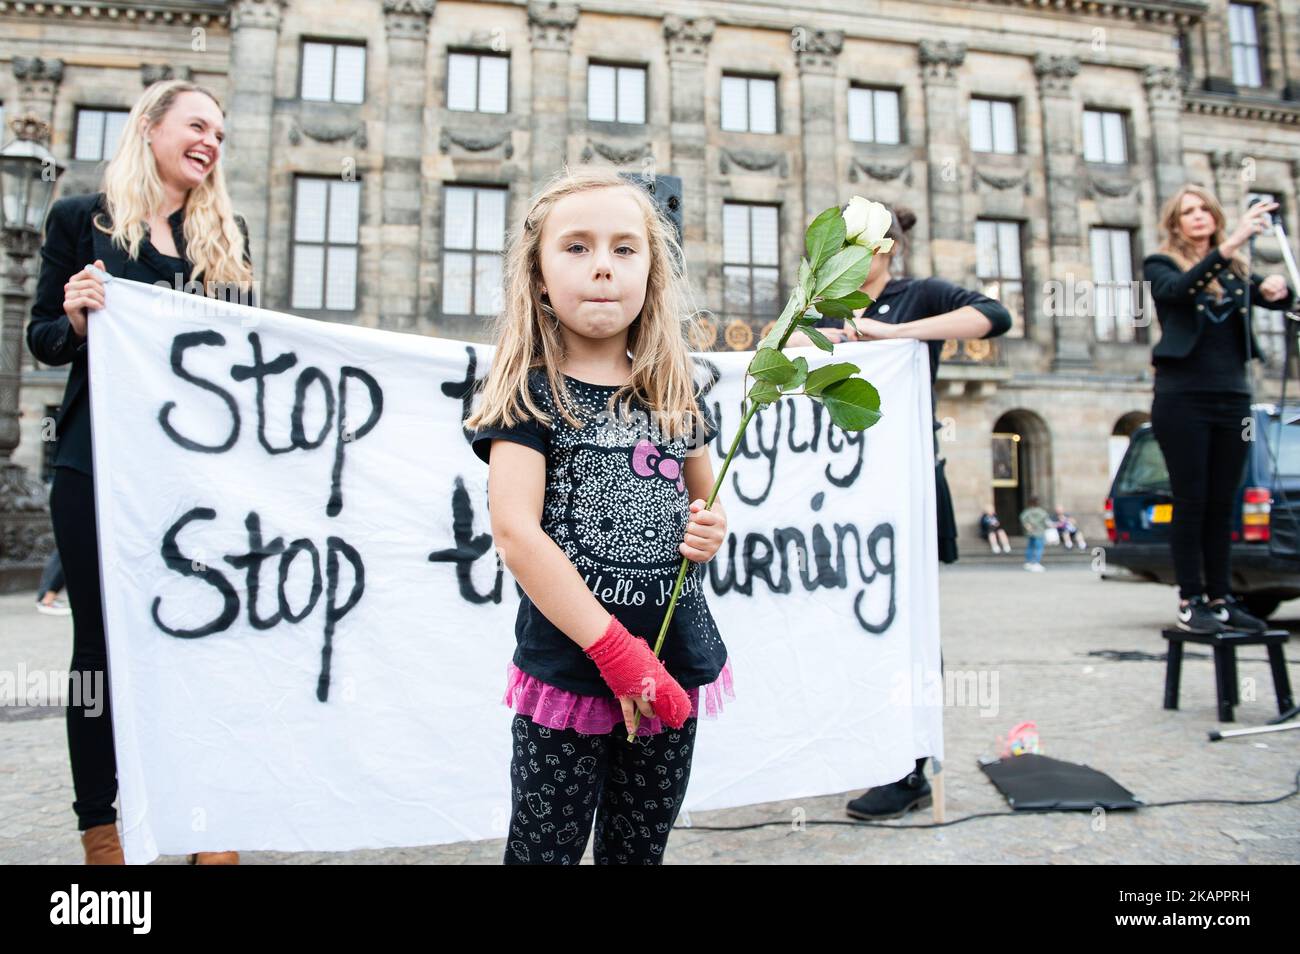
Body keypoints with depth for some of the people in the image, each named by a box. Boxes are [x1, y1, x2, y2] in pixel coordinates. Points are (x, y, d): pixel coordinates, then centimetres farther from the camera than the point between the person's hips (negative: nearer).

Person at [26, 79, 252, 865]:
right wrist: (77, 321, -14)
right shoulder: (81, 219, 7)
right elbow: (44, 337, 6)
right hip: (100, 461, -1)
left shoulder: (228, 233, 13)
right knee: (101, 637, 6)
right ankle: (99, 821, 20)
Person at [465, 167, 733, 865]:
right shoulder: (530, 391, -7)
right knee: (545, 849, 9)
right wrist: (618, 652, -20)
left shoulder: (675, 392, 8)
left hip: (673, 672, 5)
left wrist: (711, 526, -2)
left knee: (641, 847, 18)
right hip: (567, 669, -4)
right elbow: (515, 531, -17)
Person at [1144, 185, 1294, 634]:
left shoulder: (1236, 269, 16)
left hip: (1232, 398, 4)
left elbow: (1275, 296, 6)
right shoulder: (1161, 265, 2)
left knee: (1222, 504, 7)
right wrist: (1229, 244, -30)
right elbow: (1178, 290, -19)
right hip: (1183, 398, -4)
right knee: (1191, 502, -4)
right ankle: (1190, 601, 1)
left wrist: (1277, 289, -16)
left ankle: (1220, 598, 13)